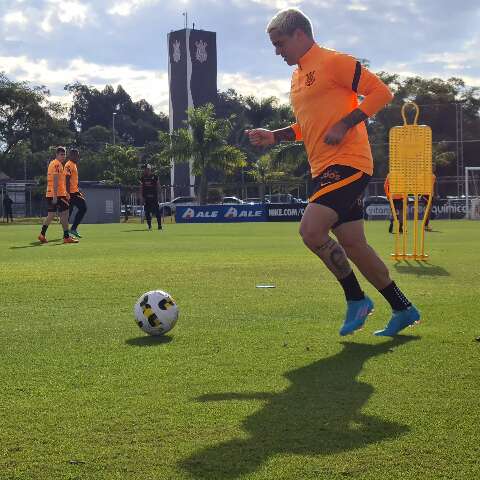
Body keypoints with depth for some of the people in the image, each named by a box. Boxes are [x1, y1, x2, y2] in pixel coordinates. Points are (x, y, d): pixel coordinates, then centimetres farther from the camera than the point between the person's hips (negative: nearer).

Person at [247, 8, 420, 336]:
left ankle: (356, 299, -2)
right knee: (352, 245, 8)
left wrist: (344, 124, -19)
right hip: (325, 169, 9)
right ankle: (403, 309, 18)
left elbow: (380, 92, -11)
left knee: (311, 230, -21)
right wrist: (275, 136, 16)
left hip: (347, 162, -9)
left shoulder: (333, 62, -7)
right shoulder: (298, 77, 21)